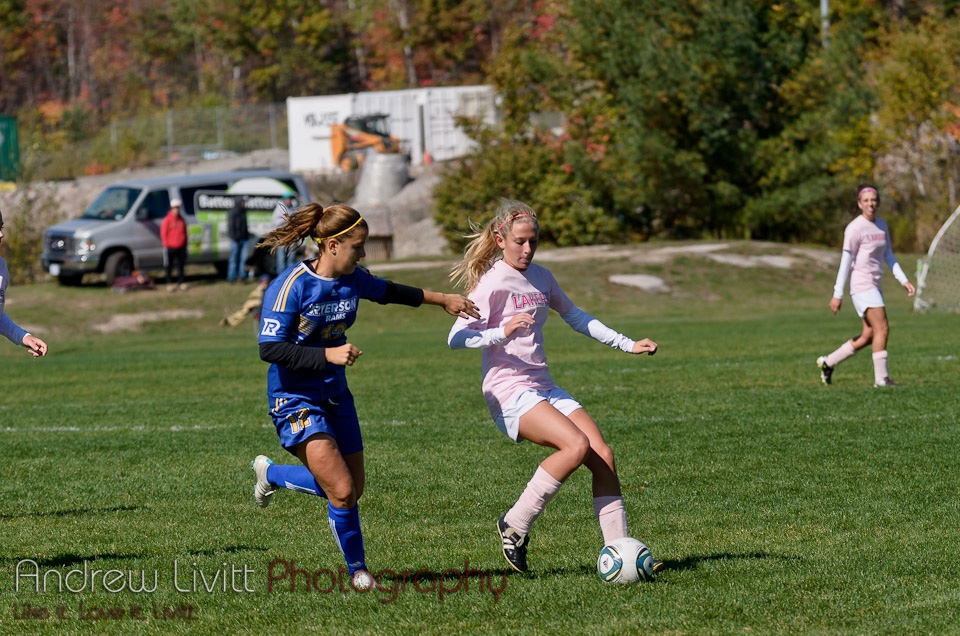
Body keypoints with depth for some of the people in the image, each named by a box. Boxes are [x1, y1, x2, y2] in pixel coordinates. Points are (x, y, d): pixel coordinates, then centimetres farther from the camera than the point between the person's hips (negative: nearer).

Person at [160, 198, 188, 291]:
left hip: (181, 247, 4)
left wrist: (185, 244, 12)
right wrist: (166, 245, -9)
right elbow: (163, 234, -5)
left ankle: (181, 282, 15)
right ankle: (169, 284, 6)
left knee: (180, 266, 7)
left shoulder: (181, 220, 9)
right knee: (169, 267, 1)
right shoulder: (167, 220, -6)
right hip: (170, 247, -4)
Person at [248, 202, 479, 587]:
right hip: (296, 400, -8)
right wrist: (328, 355, -28)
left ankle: (271, 473, 32)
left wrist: (444, 300, 30)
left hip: (335, 394, 8)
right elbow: (269, 349, -24)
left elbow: (389, 292, 21)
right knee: (342, 492, -16)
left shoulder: (353, 280, 0)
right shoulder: (290, 287, -21)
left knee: (353, 489, 10)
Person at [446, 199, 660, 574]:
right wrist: (502, 332, -32)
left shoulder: (541, 278, 12)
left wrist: (627, 345, 24)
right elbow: (456, 339, -17)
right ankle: (515, 526, -15)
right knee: (576, 445, -27)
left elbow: (575, 317, 27)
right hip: (510, 392, -7)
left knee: (603, 455, -8)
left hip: (544, 389, 7)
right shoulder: (493, 284, -10)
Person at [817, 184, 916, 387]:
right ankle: (881, 377, -13)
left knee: (868, 336, 9)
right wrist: (838, 294, -12)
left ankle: (828, 362, 21)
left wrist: (904, 280, 9)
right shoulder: (855, 228, -11)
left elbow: (889, 256, 19)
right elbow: (846, 261, -11)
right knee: (882, 328, -16)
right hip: (861, 285, -8)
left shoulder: (882, 226, 12)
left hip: (874, 286, 8)